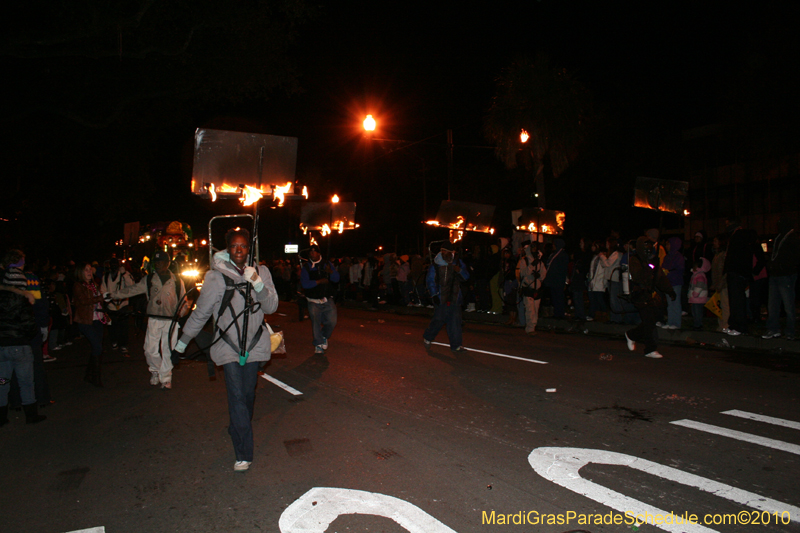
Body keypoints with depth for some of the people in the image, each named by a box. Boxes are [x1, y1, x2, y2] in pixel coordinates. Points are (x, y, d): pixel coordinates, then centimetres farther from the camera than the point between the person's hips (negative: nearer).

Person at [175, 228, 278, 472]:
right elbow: (201, 312, 4)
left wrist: (258, 284, -19)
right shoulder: (216, 276, -6)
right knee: (236, 396, -9)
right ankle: (243, 454, -3)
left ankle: (237, 429, 38)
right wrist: (183, 340, 12)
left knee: (248, 394, 9)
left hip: (254, 344, 2)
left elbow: (271, 307, -3)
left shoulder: (261, 272, 1)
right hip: (228, 344, -2)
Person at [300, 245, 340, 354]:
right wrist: (319, 281, -18)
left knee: (332, 321, -3)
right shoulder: (306, 267, -1)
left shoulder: (326, 264, 7)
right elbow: (304, 283, -13)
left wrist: (330, 272, -16)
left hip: (327, 300, 2)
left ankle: (325, 336, 28)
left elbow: (336, 279, 4)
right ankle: (318, 345, 20)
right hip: (313, 302, -2)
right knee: (316, 323, 0)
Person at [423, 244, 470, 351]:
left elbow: (466, 276, 8)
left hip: (454, 297, 3)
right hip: (440, 298, -3)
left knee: (455, 320, 2)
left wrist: (460, 271, -13)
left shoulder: (457, 262, 6)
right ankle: (427, 337, 25)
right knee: (439, 319, 0)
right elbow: (430, 281, -1)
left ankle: (455, 345, 12)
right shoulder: (436, 265, -3)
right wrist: (434, 295, -8)